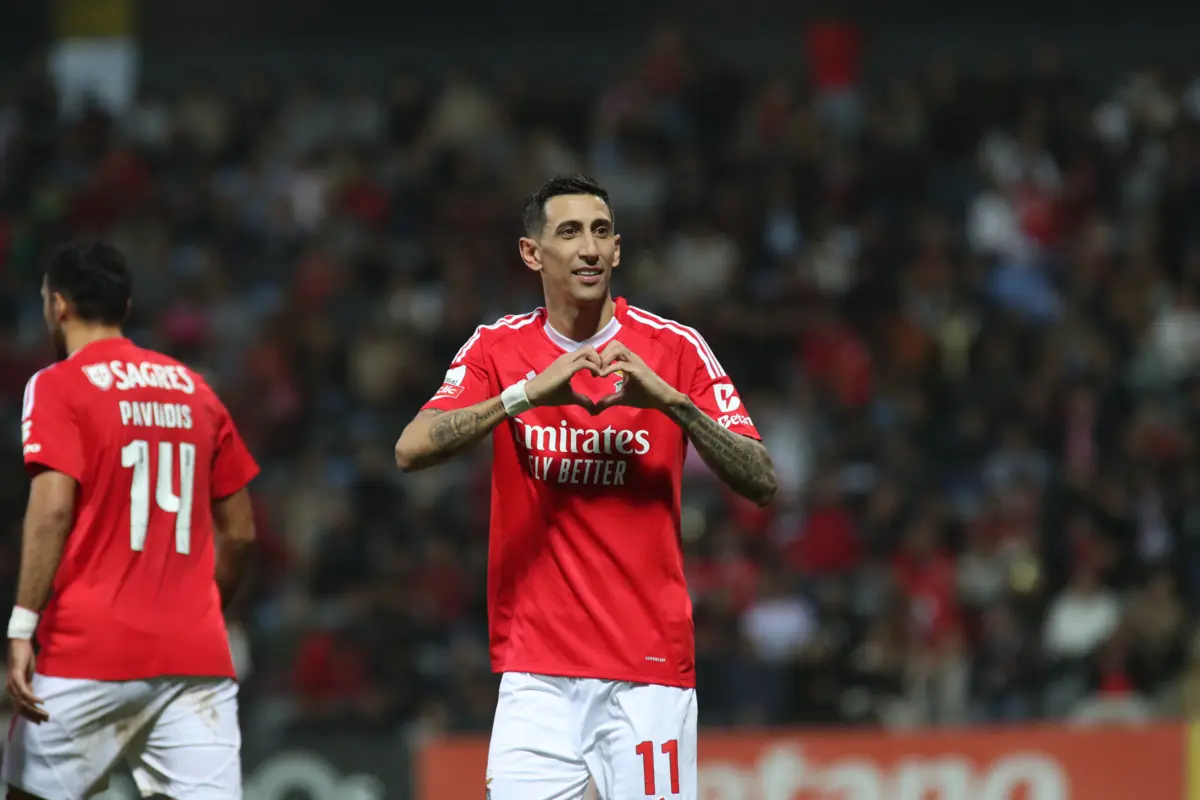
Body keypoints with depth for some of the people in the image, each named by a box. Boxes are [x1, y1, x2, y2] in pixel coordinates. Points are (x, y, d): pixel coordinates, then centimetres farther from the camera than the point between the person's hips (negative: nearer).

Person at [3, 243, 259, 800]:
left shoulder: (57, 387, -1)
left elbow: (53, 509, -14)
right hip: (196, 656, 4)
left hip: (88, 652, -4)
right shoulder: (196, 392, 15)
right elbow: (239, 534, 18)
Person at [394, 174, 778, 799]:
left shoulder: (673, 349, 1)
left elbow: (761, 484, -5)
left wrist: (673, 402, -18)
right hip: (536, 671, 1)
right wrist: (527, 394, -19)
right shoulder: (498, 349, 5)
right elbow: (411, 450, -10)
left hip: (649, 667, -1)